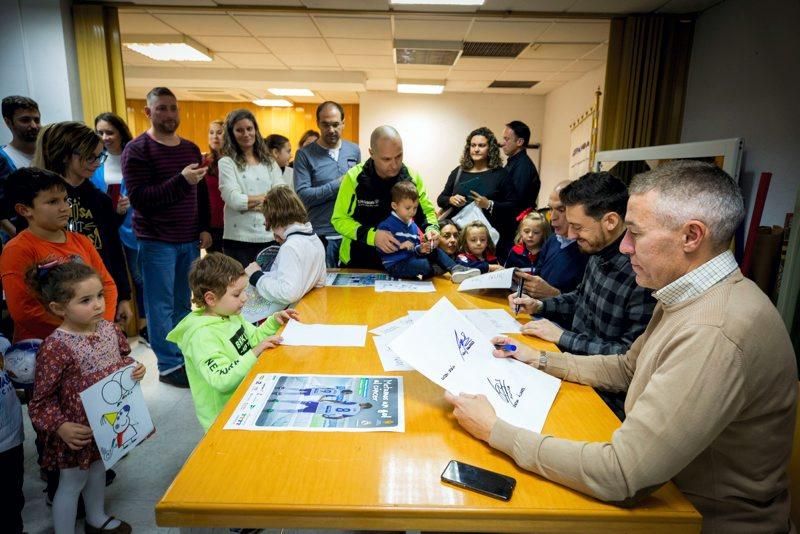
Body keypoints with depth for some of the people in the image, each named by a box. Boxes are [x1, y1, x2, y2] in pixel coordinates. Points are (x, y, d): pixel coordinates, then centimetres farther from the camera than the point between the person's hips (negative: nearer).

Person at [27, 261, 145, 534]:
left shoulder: (110, 329, -7)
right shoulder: (55, 347, -26)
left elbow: (122, 360, 10)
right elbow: (42, 399, -18)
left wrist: (135, 369, -10)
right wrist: (59, 426, -26)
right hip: (79, 430, -7)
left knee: (98, 469, 27)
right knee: (72, 483, 14)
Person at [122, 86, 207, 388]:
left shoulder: (191, 148, 13)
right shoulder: (137, 150, -6)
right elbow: (139, 197, -18)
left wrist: (204, 228, 11)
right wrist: (181, 180, -26)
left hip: (189, 240, 5)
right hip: (157, 241, -5)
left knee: (184, 303, 12)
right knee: (162, 305, 0)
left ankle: (186, 356, 23)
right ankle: (169, 365, 10)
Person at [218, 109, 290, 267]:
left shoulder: (269, 162, 12)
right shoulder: (227, 163, 2)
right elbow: (234, 200, -11)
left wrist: (252, 202, -10)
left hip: (270, 237, 3)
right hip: (239, 239, -3)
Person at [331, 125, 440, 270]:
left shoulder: (412, 177, -6)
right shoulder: (354, 177, -14)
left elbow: (428, 211, 7)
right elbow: (339, 219, -9)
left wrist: (431, 229, -17)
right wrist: (372, 235, -25)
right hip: (359, 263, -1)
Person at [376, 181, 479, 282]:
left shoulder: (413, 226, 15)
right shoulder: (386, 225, -10)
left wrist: (420, 249, -5)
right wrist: (400, 245, -24)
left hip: (411, 260, 8)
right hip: (395, 266, -8)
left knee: (436, 251, -2)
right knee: (425, 265, -29)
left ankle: (455, 269, -15)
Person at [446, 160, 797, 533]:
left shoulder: (715, 334, -33)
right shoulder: (690, 297, 1)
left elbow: (618, 476, -33)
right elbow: (626, 368, 12)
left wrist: (495, 430, -26)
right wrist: (540, 360, 3)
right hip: (661, 484, 8)